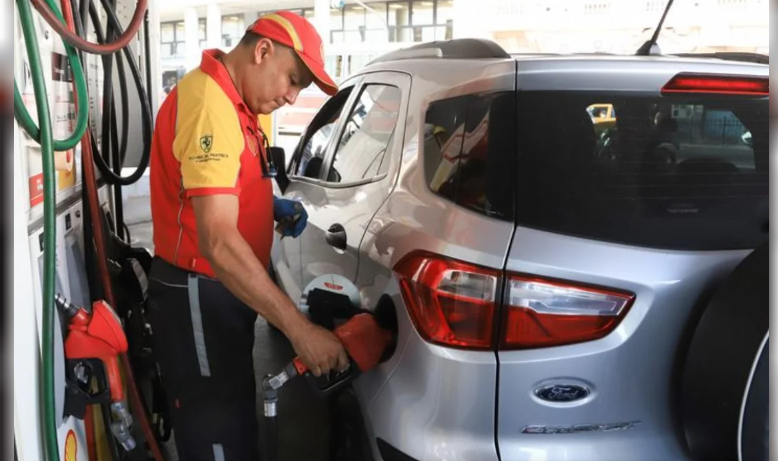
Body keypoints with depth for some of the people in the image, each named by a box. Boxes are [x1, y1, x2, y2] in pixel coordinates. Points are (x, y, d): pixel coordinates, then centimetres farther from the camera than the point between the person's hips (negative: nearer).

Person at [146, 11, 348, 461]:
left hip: (222, 290, 10)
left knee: (232, 422, 22)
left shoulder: (233, 102, 9)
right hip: (198, 296, -10)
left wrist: (272, 205, 6)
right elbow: (218, 242, -33)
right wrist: (300, 329, -34)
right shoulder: (209, 104, -24)